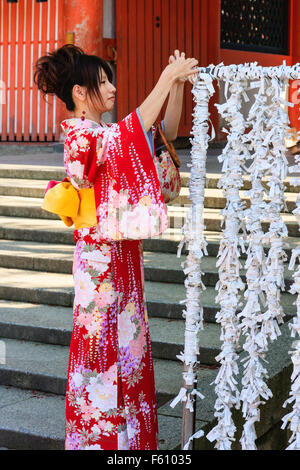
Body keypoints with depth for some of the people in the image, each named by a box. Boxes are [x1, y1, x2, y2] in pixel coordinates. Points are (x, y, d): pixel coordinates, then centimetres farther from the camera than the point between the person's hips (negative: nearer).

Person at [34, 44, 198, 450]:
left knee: (126, 339, 14)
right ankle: (99, 436, 12)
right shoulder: (78, 133, -14)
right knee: (103, 344, -1)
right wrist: (167, 77, -27)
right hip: (100, 258, -9)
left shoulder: (107, 134, 14)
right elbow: (134, 131, -30)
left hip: (123, 255, 9)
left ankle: (126, 431, 26)